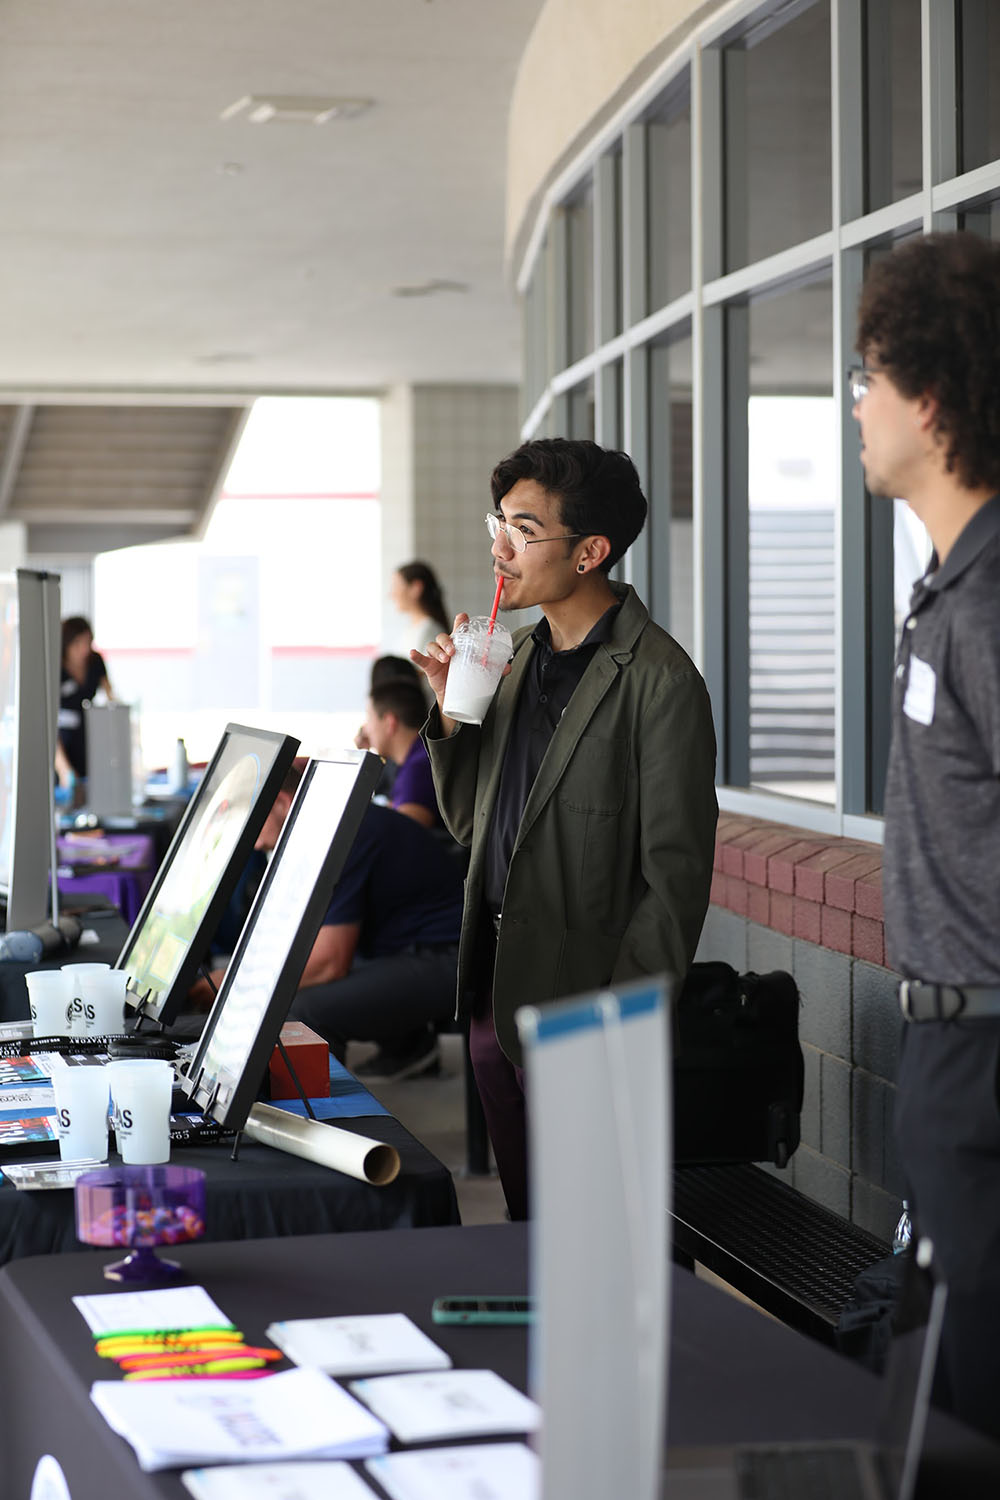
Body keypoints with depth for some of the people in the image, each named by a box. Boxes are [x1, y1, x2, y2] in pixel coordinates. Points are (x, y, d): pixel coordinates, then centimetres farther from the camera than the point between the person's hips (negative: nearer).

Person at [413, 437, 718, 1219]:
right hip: (495, 991, 8)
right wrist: (452, 709, 2)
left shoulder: (657, 680, -14)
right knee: (529, 1222, 16)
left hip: (581, 1000, -7)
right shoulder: (519, 653, 11)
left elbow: (674, 876, -15)